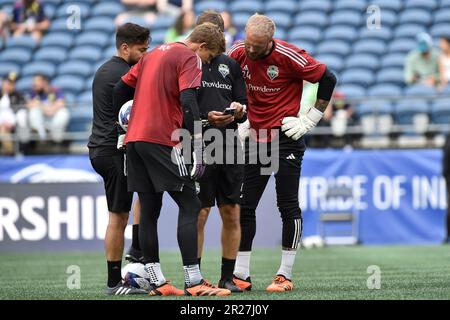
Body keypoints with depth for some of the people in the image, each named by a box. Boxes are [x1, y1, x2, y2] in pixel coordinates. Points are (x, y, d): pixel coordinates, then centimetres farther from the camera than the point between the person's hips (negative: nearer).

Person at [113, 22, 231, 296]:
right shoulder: (190, 58, -4)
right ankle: (193, 281, -10)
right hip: (163, 139, -8)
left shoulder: (154, 54, 21)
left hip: (135, 138, 8)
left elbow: (121, 89, 24)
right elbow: (188, 102, -16)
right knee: (189, 206, -5)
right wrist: (198, 151, -17)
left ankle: (157, 282, 10)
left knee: (149, 211, 9)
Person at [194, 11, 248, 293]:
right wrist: (205, 118, -17)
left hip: (230, 147, 5)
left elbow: (244, 109, 18)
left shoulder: (231, 66, 17)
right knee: (199, 214, -5)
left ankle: (228, 277, 12)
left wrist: (239, 111, -5)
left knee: (232, 214, 5)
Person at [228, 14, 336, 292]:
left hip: (286, 137, -5)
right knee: (244, 206, 4)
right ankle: (241, 274, 10)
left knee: (288, 206, -2)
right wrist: (239, 120, 9)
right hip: (255, 138, 5)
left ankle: (285, 275, 3)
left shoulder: (288, 56, -17)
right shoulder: (238, 54, -3)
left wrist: (310, 120, -7)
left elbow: (328, 79, -8)